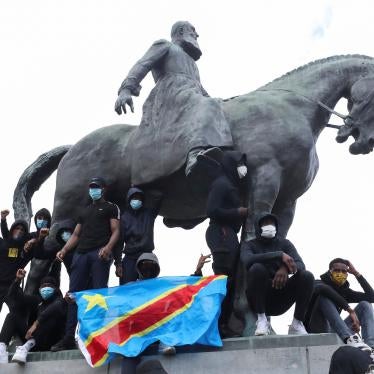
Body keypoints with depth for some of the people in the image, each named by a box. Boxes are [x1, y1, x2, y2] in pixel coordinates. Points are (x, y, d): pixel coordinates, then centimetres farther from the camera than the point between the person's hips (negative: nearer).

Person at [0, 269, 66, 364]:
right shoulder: (38, 300, 21)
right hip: (32, 337, 5)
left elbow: (55, 307, -23)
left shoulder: (59, 300, 4)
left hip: (48, 343, -5)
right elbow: (13, 296, 20)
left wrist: (36, 323, -34)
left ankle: (27, 346, -42)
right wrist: (18, 280, 2)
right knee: (13, 315, -2)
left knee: (53, 312, -27)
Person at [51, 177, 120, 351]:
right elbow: (76, 235, 25)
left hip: (99, 253, -5)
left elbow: (115, 231, 1)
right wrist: (63, 250, 8)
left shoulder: (111, 207, 14)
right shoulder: (84, 211, 31)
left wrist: (108, 247, -18)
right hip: (81, 253, 5)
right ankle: (69, 337, -5)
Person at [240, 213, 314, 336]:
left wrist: (286, 268, -32)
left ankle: (297, 323, -16)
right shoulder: (249, 245, 2)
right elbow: (248, 261, -23)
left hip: (281, 299, 2)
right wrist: (279, 255, -31)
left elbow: (300, 265, -8)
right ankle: (262, 319, -25)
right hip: (259, 298, -2)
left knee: (307, 276, -21)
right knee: (257, 268, -30)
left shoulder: (284, 243, 9)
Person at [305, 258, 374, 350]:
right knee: (324, 295, -27)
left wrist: (356, 273, 3)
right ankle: (350, 338, -46)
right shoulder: (319, 284, -4)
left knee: (365, 304, -2)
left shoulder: (344, 291, 14)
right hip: (318, 332, -6)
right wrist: (350, 310, -35)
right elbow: (323, 288, -32)